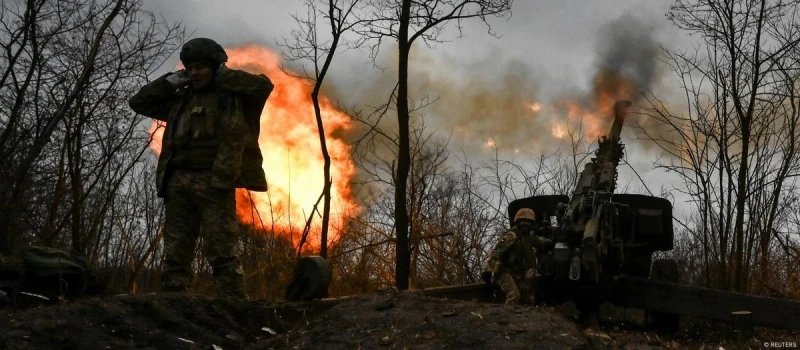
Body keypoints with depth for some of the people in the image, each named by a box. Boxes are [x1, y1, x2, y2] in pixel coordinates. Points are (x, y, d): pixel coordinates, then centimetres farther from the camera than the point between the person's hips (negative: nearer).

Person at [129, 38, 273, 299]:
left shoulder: (234, 95, 7)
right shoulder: (180, 99, 21)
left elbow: (263, 85, -10)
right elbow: (138, 102, 27)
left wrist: (222, 76, 1)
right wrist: (170, 81, 16)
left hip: (215, 182, -5)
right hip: (179, 182, 6)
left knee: (220, 251, -9)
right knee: (175, 251, 3)